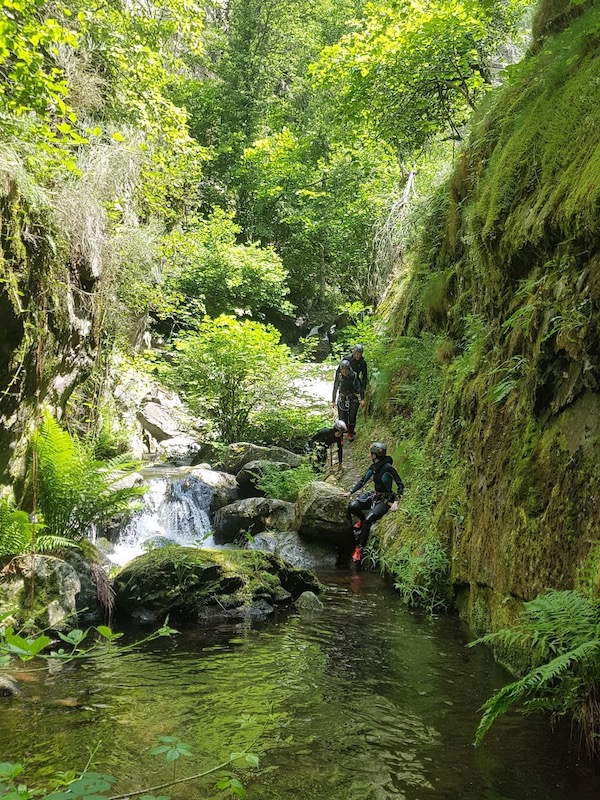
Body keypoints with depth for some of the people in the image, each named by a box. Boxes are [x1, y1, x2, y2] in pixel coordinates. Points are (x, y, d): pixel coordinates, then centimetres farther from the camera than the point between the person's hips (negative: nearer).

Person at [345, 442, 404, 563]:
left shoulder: (388, 467, -20)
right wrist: (350, 492, 5)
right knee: (352, 507, -17)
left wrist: (396, 501, -28)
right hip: (375, 496, 7)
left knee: (368, 520, -28)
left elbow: (400, 485, -18)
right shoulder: (373, 467, 3)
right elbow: (363, 480, 13)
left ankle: (359, 548, -19)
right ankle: (362, 519, 16)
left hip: (386, 499, -7)